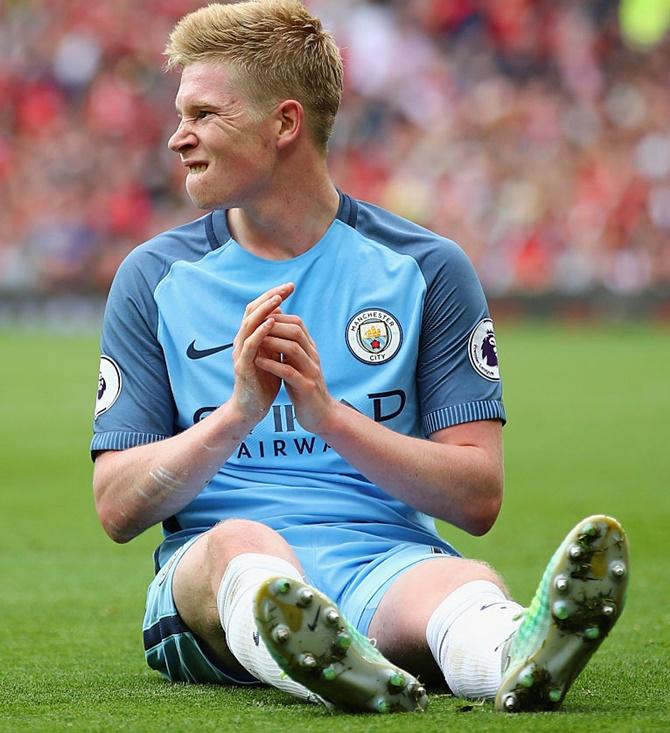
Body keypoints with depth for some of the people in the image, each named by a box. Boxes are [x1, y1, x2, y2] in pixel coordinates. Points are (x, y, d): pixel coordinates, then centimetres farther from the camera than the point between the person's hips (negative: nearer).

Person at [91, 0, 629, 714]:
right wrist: (238, 413, -10)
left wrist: (328, 414, -11)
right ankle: (336, 672, -71)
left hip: (388, 559, 1)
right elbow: (117, 508, 6)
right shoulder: (155, 277, 12)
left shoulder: (428, 268, 10)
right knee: (242, 545, -37)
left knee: (468, 582, -35)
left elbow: (478, 498, 3)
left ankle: (525, 653, -71)